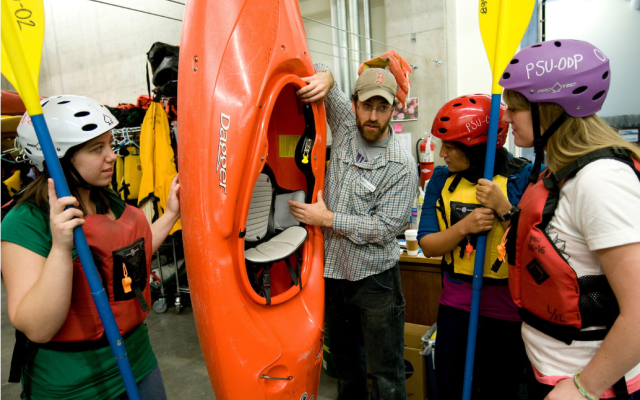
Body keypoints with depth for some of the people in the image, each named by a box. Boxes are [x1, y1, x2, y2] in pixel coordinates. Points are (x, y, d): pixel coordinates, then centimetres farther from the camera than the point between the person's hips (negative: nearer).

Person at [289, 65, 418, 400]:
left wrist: (327, 218, -19)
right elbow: (317, 74, 7)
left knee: (386, 372, 9)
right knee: (345, 362, 24)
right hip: (333, 271, 5)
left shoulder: (402, 167, -16)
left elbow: (384, 228, -19)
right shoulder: (346, 126, -2)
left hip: (374, 277, -5)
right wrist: (325, 77, -17)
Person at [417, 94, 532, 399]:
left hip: (507, 314, -3)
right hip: (455, 306, 4)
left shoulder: (524, 177, -12)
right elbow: (428, 245, -2)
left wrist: (503, 209, -25)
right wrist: (464, 227, -18)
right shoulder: (442, 179, 0)